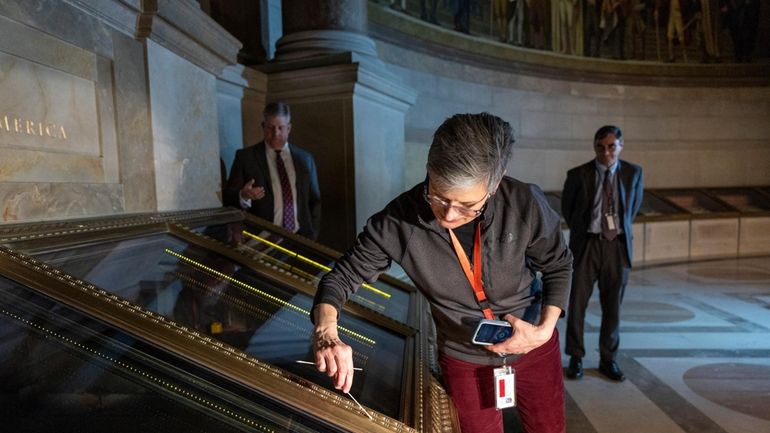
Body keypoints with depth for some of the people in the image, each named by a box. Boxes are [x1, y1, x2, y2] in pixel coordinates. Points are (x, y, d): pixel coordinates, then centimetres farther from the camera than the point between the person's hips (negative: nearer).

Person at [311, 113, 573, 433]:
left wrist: (545, 329, -17)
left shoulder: (525, 204, -26)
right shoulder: (399, 221, -28)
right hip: (465, 360, -1)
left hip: (535, 346, 2)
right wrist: (326, 332, -35)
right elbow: (343, 276, -17)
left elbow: (559, 266, -6)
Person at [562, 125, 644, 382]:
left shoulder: (634, 173, 3)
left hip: (617, 246, 2)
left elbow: (634, 206, 18)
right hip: (586, 245, -1)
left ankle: (608, 360, 24)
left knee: (612, 307, 9)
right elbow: (567, 209, 10)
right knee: (577, 304, 2)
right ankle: (575, 358, 18)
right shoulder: (578, 175, -3)